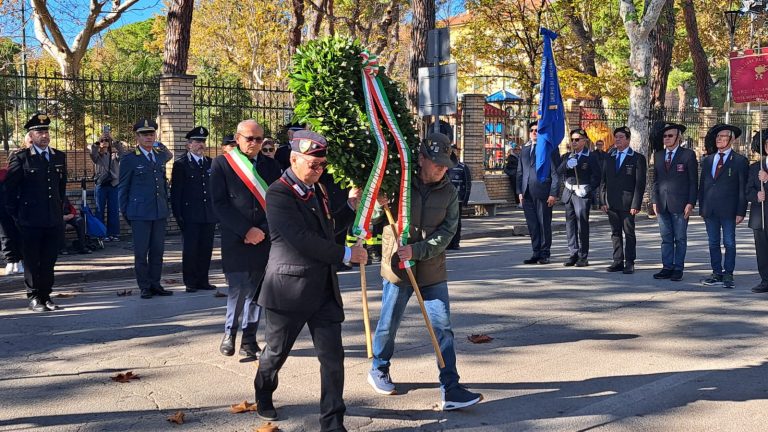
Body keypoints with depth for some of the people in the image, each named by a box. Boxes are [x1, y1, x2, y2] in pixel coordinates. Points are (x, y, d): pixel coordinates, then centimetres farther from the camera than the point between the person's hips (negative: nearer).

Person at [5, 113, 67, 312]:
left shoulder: (59, 157, 8)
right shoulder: (20, 157, -5)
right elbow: (10, 187, -3)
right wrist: (15, 214, -3)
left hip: (54, 220, 4)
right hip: (30, 221, -4)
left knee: (49, 261, 9)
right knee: (32, 261, 5)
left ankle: (46, 295, 19)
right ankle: (34, 297, 15)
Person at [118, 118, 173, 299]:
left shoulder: (161, 155, 11)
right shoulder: (129, 159, -3)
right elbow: (122, 188, 1)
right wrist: (125, 213, 1)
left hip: (160, 212, 5)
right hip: (140, 213, -5)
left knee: (158, 250, 8)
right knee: (141, 252, 0)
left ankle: (155, 284, 17)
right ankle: (144, 286, 9)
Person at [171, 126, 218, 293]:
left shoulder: (210, 163, 12)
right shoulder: (181, 164, -1)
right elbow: (175, 191, -3)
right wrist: (178, 215, -8)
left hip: (209, 215, 4)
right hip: (190, 216, -4)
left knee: (206, 249, 7)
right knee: (190, 250, 0)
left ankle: (203, 280, 16)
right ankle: (190, 282, 8)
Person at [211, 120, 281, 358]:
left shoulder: (271, 166, 11)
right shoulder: (222, 164, 1)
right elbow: (220, 204, -6)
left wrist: (263, 231, -7)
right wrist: (246, 230, -12)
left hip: (264, 239, 3)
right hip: (235, 240, -3)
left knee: (256, 291, 5)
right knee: (238, 289, -7)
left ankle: (249, 339, 15)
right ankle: (229, 332, 15)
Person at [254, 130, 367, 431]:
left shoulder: (316, 190, 11)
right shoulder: (278, 194, -15)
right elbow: (302, 240, -24)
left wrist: (351, 206, 10)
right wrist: (345, 254, -18)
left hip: (323, 288, 6)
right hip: (289, 289, -6)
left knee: (333, 356, 1)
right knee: (276, 352, 15)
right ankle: (263, 397, 44)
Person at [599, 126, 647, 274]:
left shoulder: (637, 158, -1)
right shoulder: (608, 158, 13)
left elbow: (640, 183, -6)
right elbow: (603, 181, 12)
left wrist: (636, 204, -13)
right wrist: (602, 201, 3)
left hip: (627, 203, -4)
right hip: (611, 203, 4)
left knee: (629, 233, 2)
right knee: (615, 233, 9)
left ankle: (629, 263, 7)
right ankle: (618, 261, 15)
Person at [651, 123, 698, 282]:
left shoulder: (688, 155, -1)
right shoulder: (658, 155, 13)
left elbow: (693, 181, -3)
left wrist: (690, 203, -9)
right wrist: (654, 200, 8)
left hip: (680, 203, -4)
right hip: (662, 203, 4)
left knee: (680, 238, 2)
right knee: (666, 238, 7)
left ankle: (678, 269, 8)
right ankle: (667, 267, 13)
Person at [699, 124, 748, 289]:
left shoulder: (740, 161, 0)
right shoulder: (707, 161, 13)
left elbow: (743, 189, -3)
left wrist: (740, 212, -8)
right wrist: (701, 208, 8)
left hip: (728, 210, -5)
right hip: (710, 210, 5)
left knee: (729, 243, 1)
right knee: (713, 243, 8)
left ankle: (728, 275, 7)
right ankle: (717, 274, 14)